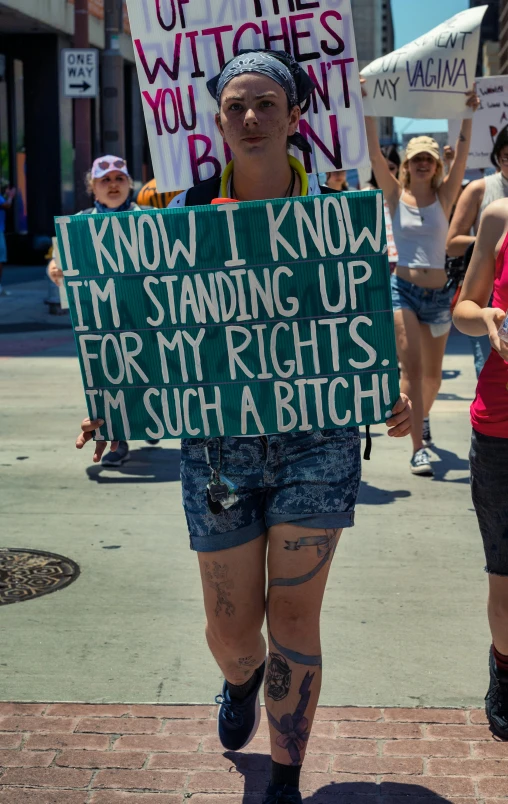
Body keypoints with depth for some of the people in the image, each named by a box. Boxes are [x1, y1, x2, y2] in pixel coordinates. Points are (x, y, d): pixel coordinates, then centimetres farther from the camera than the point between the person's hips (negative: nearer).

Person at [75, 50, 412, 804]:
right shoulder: (188, 212, 0)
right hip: (218, 442, 1)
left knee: (293, 618, 3)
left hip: (316, 438, -1)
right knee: (229, 631, 8)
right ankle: (243, 679, 47)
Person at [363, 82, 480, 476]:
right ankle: (419, 448, -14)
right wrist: (367, 109, -17)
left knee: (433, 374, 14)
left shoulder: (444, 196, 5)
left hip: (438, 294, 3)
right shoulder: (396, 195, 1)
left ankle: (422, 417, 43)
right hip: (404, 291, -3)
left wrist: (468, 114, -16)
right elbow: (375, 154, -8)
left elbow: (462, 155, -7)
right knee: (412, 370, -14)